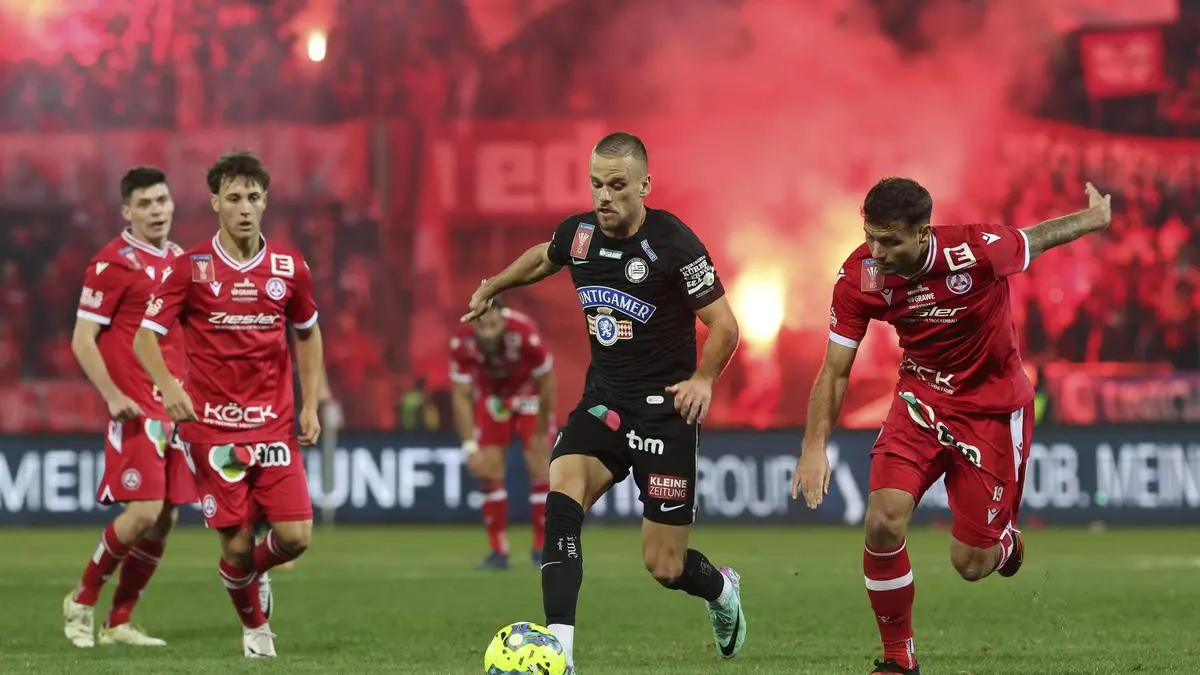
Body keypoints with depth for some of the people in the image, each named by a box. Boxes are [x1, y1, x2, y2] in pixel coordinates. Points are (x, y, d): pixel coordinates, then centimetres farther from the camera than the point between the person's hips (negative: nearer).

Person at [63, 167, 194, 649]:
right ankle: (82, 600, 5)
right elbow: (82, 339, -8)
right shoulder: (114, 262, -7)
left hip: (176, 408, 7)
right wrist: (113, 395, -17)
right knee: (144, 511, -15)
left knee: (165, 519, 4)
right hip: (137, 410, -7)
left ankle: (118, 622, 14)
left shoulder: (178, 261, 14)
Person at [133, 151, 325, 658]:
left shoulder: (289, 268, 3)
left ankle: (255, 569, 29)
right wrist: (168, 386, -22)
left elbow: (308, 335, 18)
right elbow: (145, 335, -3)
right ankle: (254, 626, 25)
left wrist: (311, 404, 10)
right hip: (213, 427, -2)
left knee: (294, 536, -7)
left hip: (275, 424, 2)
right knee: (237, 544, -3)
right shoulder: (192, 267, -5)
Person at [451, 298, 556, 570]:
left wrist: (541, 433, -13)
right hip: (490, 393, 2)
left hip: (529, 391, -2)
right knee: (490, 471, -4)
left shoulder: (525, 333, -38)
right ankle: (498, 551, 5)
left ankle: (542, 550, 2)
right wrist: (470, 448, -24)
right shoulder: (461, 343, -31)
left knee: (539, 468, -8)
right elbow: (461, 396, -20)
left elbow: (546, 381, -21)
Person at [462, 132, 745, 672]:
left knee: (664, 567, 0)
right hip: (602, 401, 4)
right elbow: (542, 258, 26)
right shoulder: (579, 233, 0)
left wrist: (703, 378, -23)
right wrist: (493, 287, 24)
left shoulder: (673, 243, -15)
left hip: (665, 410, -4)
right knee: (561, 496, -26)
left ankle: (721, 590, 38)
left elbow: (724, 325, -10)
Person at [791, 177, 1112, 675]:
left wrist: (1097, 216, 14)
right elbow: (835, 370, -8)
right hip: (921, 400, 2)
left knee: (971, 565, -1)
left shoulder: (977, 251, -28)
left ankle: (1004, 541, 40)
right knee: (883, 523, -19)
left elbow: (1035, 240, -5)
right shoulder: (860, 276, -19)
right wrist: (815, 448, -16)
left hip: (992, 408, -2)